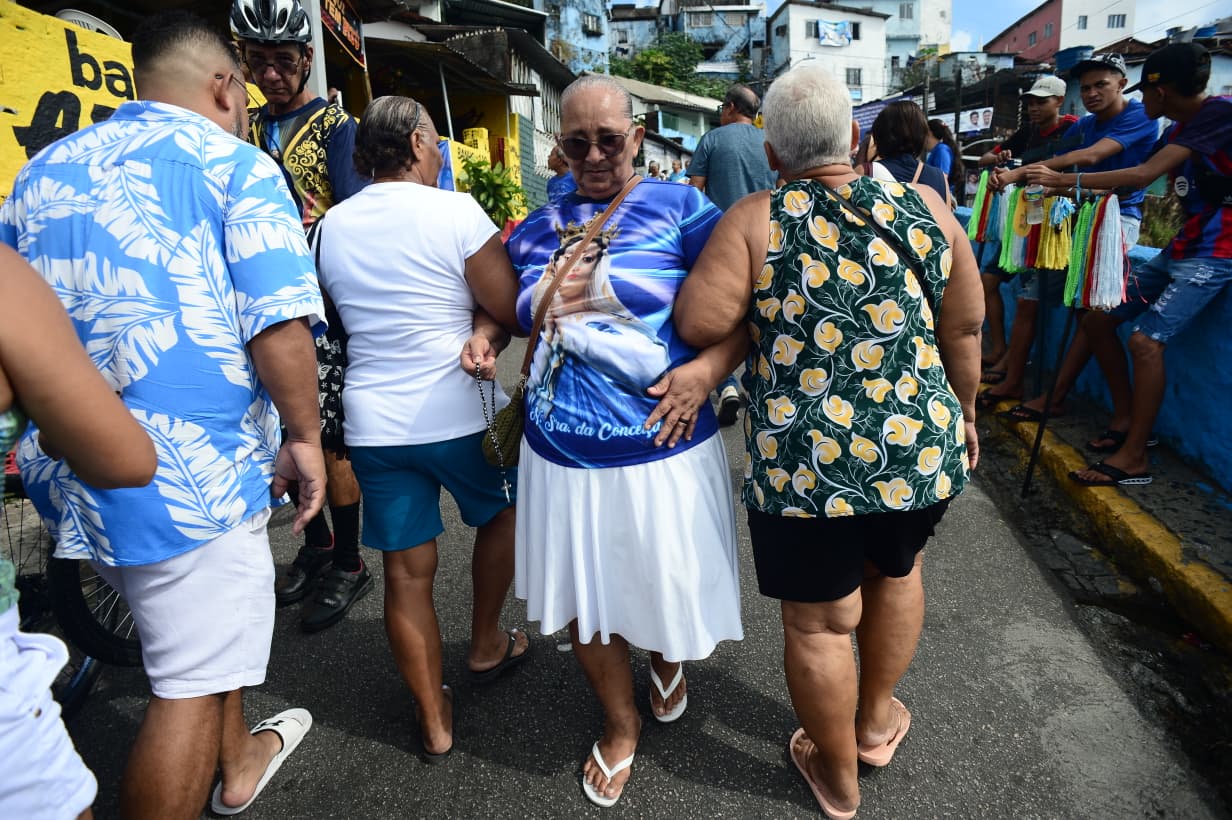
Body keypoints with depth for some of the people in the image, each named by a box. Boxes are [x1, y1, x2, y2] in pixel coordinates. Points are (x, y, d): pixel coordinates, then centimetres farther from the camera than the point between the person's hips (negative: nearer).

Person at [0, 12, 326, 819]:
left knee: (202, 627, 27)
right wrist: (305, 437, -6)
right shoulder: (236, 164, -6)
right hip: (186, 471, -8)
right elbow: (278, 327, -18)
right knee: (191, 686, 6)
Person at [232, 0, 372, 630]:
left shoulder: (336, 126, -1)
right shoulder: (250, 128, 16)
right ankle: (316, 544, 29)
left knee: (328, 440, -3)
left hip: (322, 306, -5)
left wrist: (307, 228, -33)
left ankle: (349, 565, 11)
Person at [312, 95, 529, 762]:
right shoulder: (455, 211, -11)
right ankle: (486, 644, 38)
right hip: (458, 414, -4)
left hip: (372, 424, 4)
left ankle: (434, 720, 26)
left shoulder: (331, 225, 7)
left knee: (406, 571, 11)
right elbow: (509, 310, -14)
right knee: (501, 513, 25)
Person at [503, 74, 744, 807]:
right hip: (561, 453, 4)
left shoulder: (678, 208, -6)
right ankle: (622, 724, 43)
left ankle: (669, 659, 54)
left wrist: (710, 367, -23)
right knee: (585, 595, 16)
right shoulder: (537, 230, 7)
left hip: (660, 449, -3)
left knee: (668, 582, 16)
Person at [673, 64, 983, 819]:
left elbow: (698, 324, -15)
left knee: (819, 622, 15)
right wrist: (963, 414, 22)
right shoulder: (925, 209, 0)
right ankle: (877, 721, 51)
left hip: (806, 466, -3)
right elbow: (964, 331, 6)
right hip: (922, 447, 4)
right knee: (896, 570, 30)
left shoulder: (757, 222, -10)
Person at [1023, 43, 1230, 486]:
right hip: (1181, 248, 10)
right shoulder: (1176, 131, 12)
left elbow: (1144, 175, -23)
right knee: (1097, 319, 6)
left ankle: (1134, 459, -15)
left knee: (1146, 340, -23)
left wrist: (1064, 179, -19)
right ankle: (1126, 419, 16)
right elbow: (1132, 177, 17)